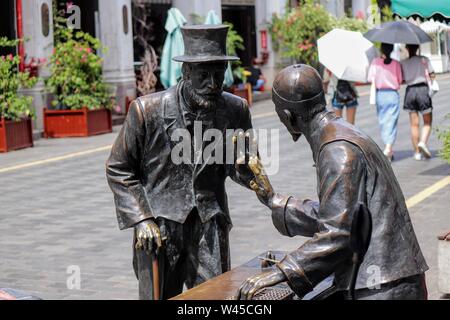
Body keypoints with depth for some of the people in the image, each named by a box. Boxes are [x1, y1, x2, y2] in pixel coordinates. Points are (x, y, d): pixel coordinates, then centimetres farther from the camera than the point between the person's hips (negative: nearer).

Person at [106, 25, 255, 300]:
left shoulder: (236, 110, -1)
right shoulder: (147, 110, -9)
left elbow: (239, 171, 12)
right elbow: (119, 169, 0)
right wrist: (141, 220, -9)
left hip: (210, 226, 2)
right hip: (158, 227, -2)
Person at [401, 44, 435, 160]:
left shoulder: (403, 63, 4)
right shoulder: (424, 59, 0)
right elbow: (432, 75, -1)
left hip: (410, 91, 2)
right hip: (422, 89, -2)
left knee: (414, 124, 8)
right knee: (427, 122, 8)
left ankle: (417, 152, 7)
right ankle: (423, 142, -17)